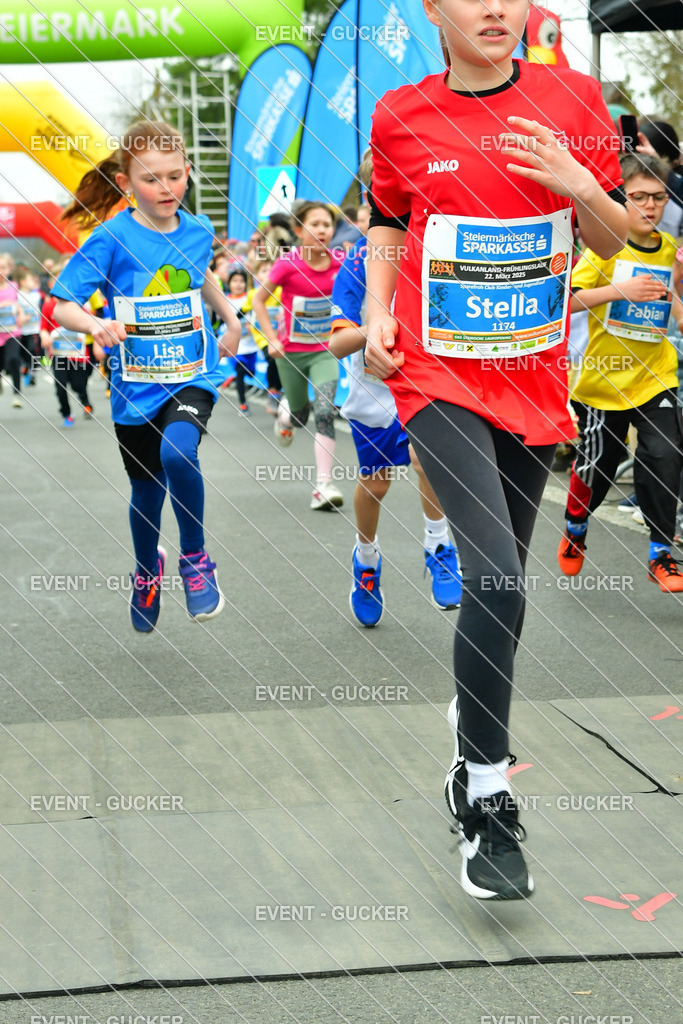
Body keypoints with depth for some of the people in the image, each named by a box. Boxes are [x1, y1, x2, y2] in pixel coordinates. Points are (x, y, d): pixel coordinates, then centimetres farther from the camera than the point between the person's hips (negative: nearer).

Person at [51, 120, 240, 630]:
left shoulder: (197, 230, -1)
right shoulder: (112, 238, -13)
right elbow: (62, 305, -16)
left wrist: (230, 316, 25)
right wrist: (96, 325, -35)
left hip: (193, 376, 1)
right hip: (136, 386, -1)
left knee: (177, 454, -29)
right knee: (147, 492, 13)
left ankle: (195, 558, -5)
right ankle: (148, 567, 45)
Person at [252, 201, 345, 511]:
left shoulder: (340, 262, -9)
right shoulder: (288, 264, -15)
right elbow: (258, 300, -4)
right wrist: (272, 339, -11)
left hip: (325, 351, 1)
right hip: (291, 351, -1)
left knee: (325, 412, -17)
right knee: (300, 416, 13)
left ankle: (324, 484, -16)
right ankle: (286, 411, 52)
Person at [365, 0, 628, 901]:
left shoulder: (574, 100, 1)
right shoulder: (401, 117, 0)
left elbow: (613, 241, 5)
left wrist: (578, 184, -15)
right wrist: (378, 315, 0)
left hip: (534, 379, 3)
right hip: (438, 378, -3)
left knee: (502, 576, 15)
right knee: (496, 575, -19)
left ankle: (474, 728, 42)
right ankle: (488, 805, -9)